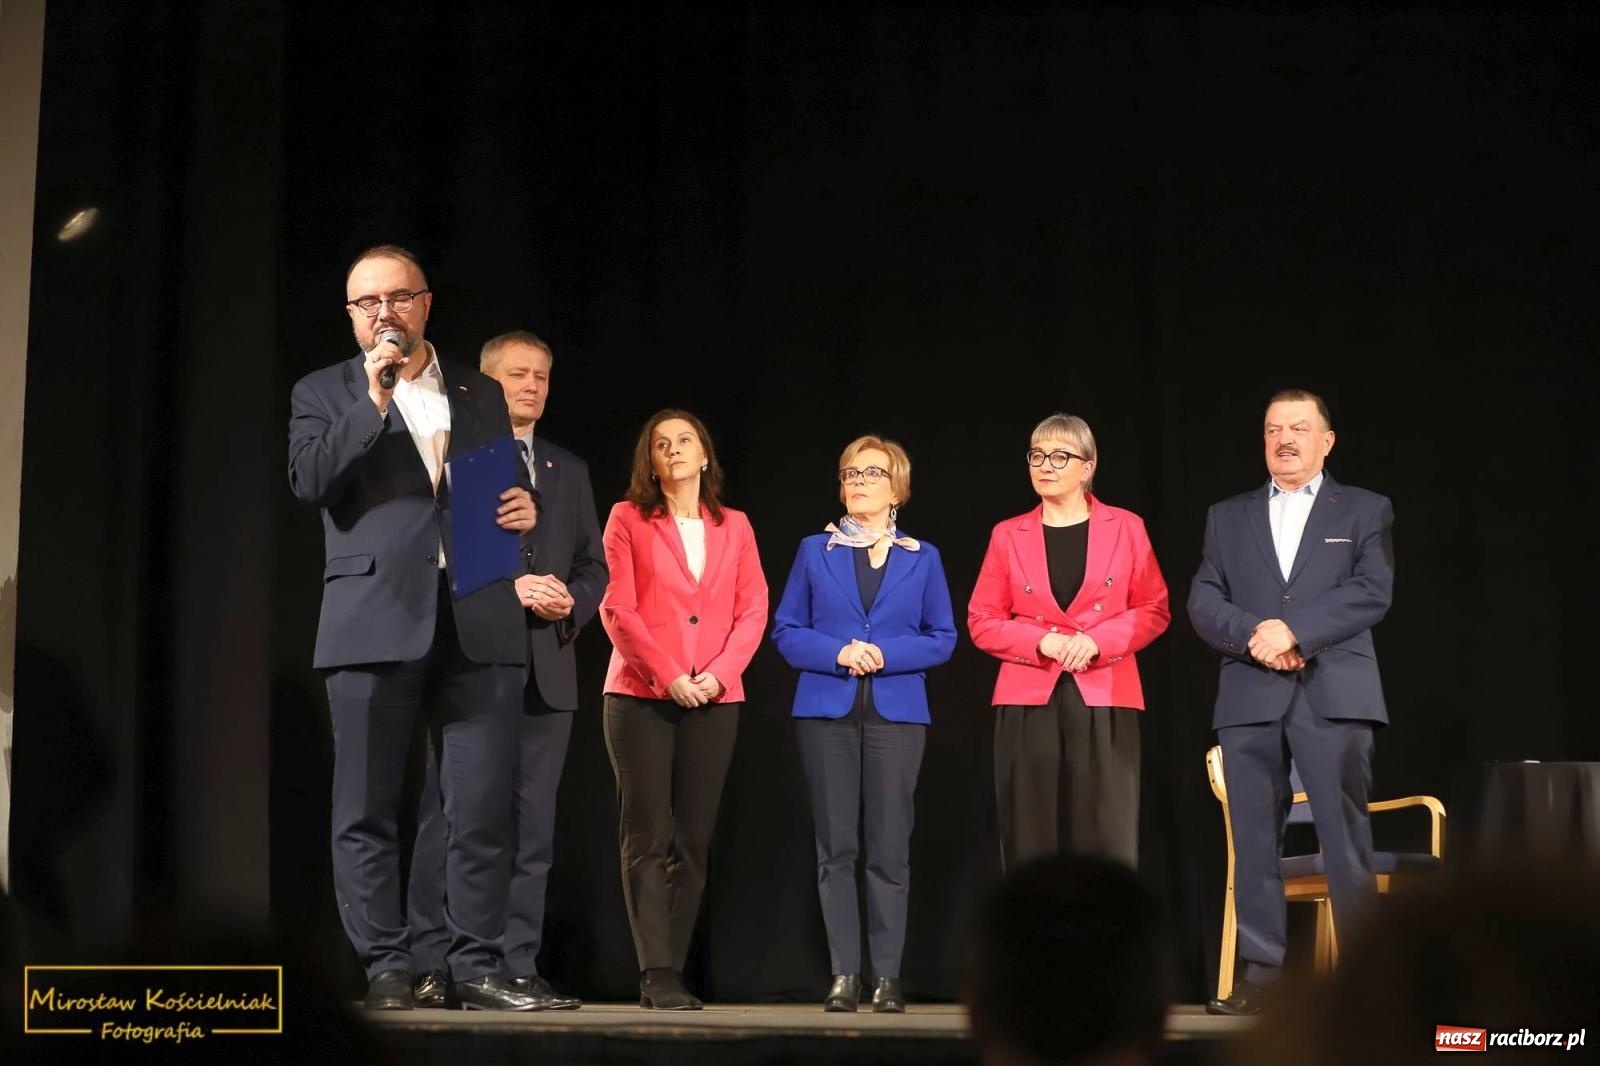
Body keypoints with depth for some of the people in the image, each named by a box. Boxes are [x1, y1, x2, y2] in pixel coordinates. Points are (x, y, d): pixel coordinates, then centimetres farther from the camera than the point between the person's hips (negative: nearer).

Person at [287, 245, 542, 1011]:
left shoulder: (482, 395, 18)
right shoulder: (324, 393, 9)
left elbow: (510, 493, 24)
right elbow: (308, 481, -7)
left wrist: (524, 509, 1)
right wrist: (372, 400, -14)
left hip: (478, 624, 2)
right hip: (374, 622, -2)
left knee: (482, 809, 0)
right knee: (368, 810, 0)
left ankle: (477, 968, 7)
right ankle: (385, 969, 6)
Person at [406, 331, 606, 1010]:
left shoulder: (569, 471, 19)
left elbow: (594, 567, 18)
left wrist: (571, 602, -3)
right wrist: (505, 589, -15)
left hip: (546, 670, 5)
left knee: (531, 827, 3)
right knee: (447, 821, -4)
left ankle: (519, 969, 6)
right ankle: (433, 968, -1)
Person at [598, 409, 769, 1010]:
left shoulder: (733, 527, 13)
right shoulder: (629, 519, 6)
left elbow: (753, 610, 7)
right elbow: (617, 609, -3)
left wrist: (719, 673, -9)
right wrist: (666, 675, -12)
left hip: (714, 701, 3)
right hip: (641, 696, -3)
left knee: (693, 841, 1)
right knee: (648, 838, -6)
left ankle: (671, 973, 5)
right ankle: (657, 975, -7)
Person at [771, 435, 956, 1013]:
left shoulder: (922, 557, 10)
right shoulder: (815, 551, 10)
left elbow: (942, 638, 7)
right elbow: (787, 630, 6)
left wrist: (885, 654, -10)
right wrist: (838, 654, -12)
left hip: (896, 712, 0)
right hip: (827, 710, 1)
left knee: (890, 847, -3)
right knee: (835, 846, -1)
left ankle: (888, 976, 2)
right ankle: (844, 973, 4)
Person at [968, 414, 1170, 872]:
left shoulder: (1126, 528, 7)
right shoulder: (1008, 535, 9)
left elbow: (1154, 609, 6)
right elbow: (982, 621, 8)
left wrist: (1098, 640, -10)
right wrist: (1040, 641, -10)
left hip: (1105, 703, -1)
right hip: (1029, 704, 1)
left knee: (1107, 844, -5)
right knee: (1032, 846, 0)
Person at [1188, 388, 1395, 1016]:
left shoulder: (1365, 511, 11)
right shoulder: (1228, 517, 18)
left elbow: (1372, 593, -3)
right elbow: (1203, 602, 8)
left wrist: (1294, 629, -13)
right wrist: (1253, 636, -11)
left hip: (1334, 693, -3)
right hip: (1248, 698, 3)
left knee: (1346, 839, -6)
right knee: (1254, 843, 1)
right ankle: (1261, 975, 4)